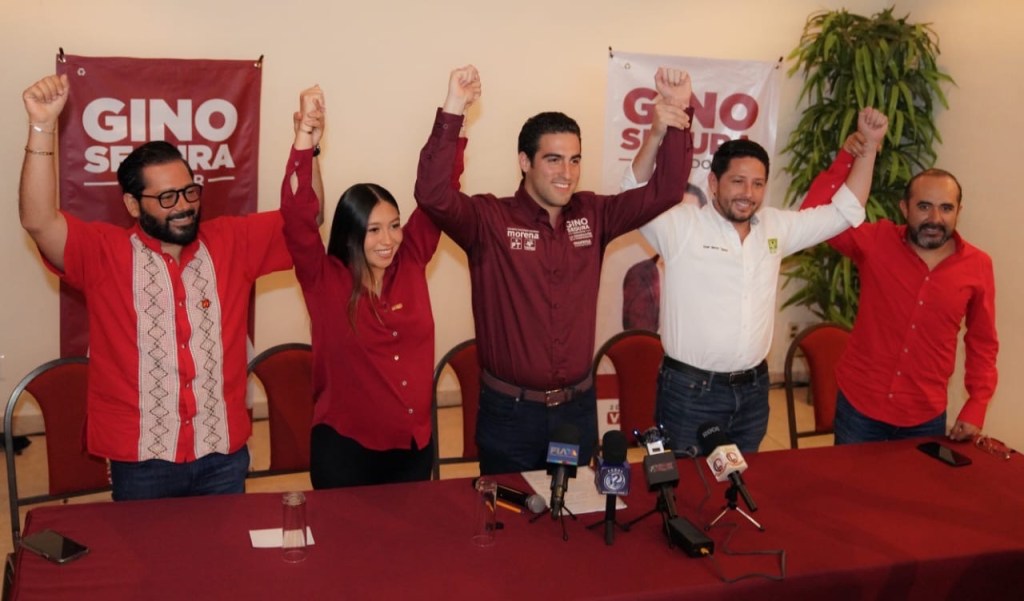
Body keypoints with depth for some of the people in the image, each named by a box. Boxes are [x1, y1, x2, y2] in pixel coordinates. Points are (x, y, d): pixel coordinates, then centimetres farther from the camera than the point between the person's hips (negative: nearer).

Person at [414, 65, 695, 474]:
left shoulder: (592, 215, 2)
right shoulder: (490, 220, -11)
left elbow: (664, 191, 0)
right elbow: (433, 195, -27)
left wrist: (676, 121, -14)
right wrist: (452, 112, -35)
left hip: (578, 408, 4)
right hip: (509, 411, -4)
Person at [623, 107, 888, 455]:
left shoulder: (775, 227, 7)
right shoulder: (682, 225, -10)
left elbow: (844, 210, 14)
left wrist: (869, 144, 6)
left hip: (753, 390, 5)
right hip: (690, 391, -5)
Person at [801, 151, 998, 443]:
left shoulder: (978, 266, -5)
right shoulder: (877, 241, -9)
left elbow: (983, 343, 5)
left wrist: (976, 408, -1)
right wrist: (846, 159, -23)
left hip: (926, 416, 1)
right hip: (858, 406, -1)